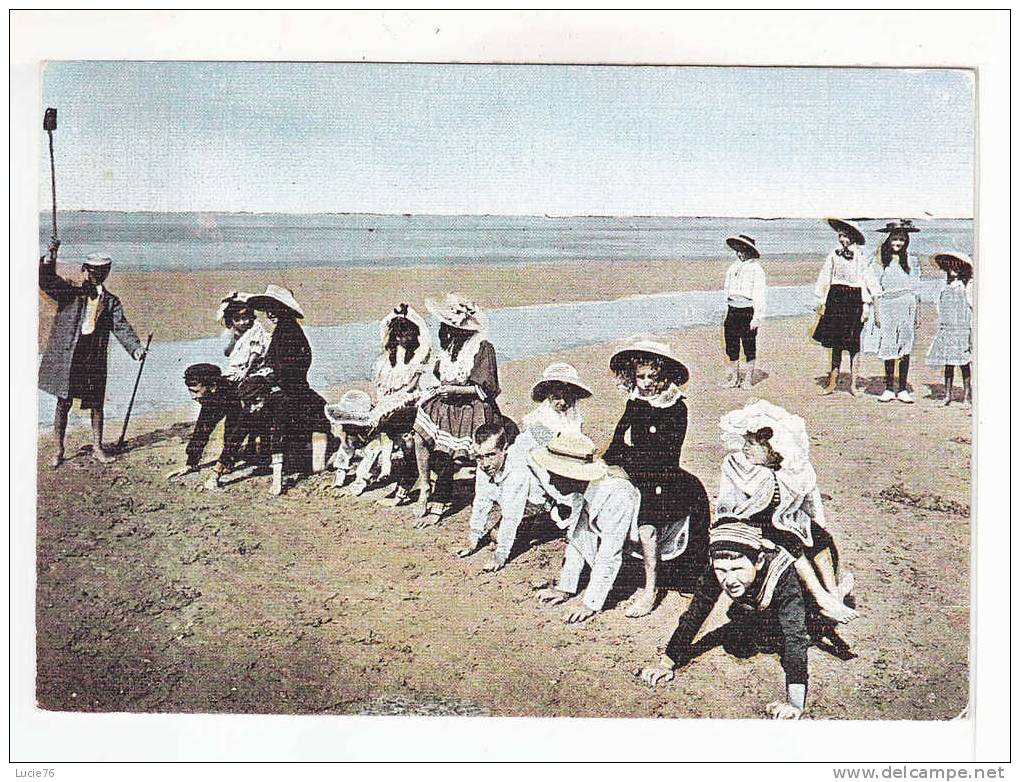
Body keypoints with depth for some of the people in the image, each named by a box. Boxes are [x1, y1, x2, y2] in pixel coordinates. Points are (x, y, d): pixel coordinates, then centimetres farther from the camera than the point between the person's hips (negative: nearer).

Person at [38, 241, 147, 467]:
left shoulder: (110, 301, 8)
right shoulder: (70, 292, 5)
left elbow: (121, 327, 0)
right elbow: (47, 281, -9)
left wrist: (136, 347, -16)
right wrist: (50, 258, -24)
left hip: (95, 360, 2)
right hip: (67, 357, -2)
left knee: (96, 405, 9)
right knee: (64, 403, 5)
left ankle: (97, 448, 22)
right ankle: (59, 451, 16)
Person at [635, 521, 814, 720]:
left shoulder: (782, 574, -44)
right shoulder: (717, 574, -34)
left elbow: (795, 636, -49)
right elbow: (693, 615, -25)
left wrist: (795, 703, -57)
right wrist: (665, 664, -30)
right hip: (750, 611, 0)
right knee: (742, 648, -16)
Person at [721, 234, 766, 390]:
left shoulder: (756, 269, -5)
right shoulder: (733, 267, 14)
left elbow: (759, 295, -8)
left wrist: (757, 317, -13)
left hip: (747, 311, -6)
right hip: (732, 311, 6)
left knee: (749, 348, 3)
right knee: (731, 347, 9)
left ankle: (748, 380, 11)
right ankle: (734, 378, 20)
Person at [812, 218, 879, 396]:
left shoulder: (860, 258, 0)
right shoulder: (834, 255, 7)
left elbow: (868, 281, 0)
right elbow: (825, 279, 10)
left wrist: (866, 304, -5)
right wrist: (822, 302, 6)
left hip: (854, 300, -2)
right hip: (835, 298, 2)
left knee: (853, 344, 1)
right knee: (836, 343, 4)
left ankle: (853, 383, 8)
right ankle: (832, 382, 8)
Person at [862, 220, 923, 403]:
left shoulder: (911, 261, 8)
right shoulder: (881, 261, 4)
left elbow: (916, 290, 10)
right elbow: (877, 289, 2)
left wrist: (918, 313, 7)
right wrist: (877, 311, -4)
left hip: (907, 307, 1)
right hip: (888, 308, -1)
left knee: (905, 349, 2)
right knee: (888, 349, 3)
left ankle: (902, 389, 8)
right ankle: (889, 389, 11)